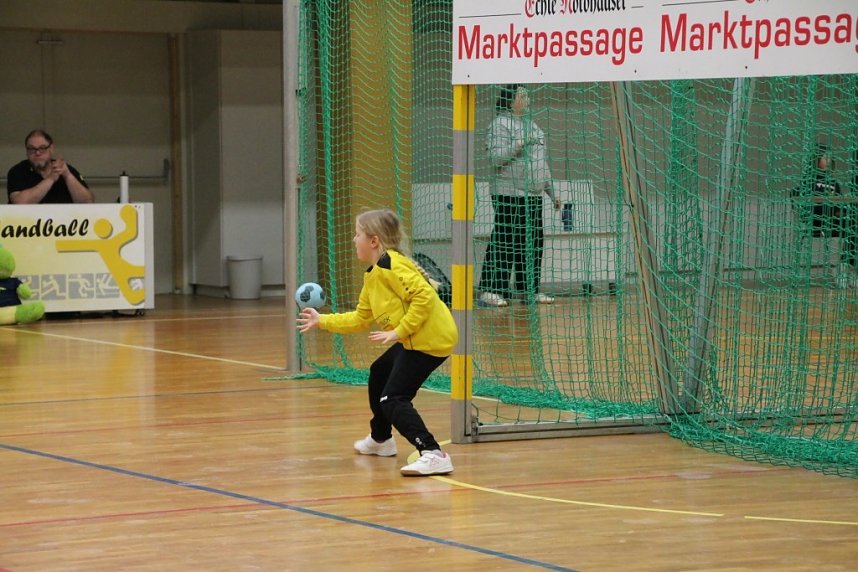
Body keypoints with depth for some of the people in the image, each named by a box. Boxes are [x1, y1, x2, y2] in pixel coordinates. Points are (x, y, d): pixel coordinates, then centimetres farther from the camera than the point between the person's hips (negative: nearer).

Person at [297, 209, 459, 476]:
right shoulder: (372, 276, 16)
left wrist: (399, 332, -23)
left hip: (431, 338, -11)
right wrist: (322, 321, 27)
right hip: (414, 340, 11)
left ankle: (433, 455, -28)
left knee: (393, 399, -16)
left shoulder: (390, 266, -17)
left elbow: (424, 296, -26)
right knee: (379, 372, 31)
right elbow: (360, 319, 23)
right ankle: (380, 439, 50)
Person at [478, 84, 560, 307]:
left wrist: (552, 192, 24)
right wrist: (518, 145, -23)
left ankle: (529, 289, 16)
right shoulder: (499, 125, -6)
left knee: (533, 242, 8)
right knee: (504, 242, -11)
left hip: (533, 195, 8)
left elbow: (542, 162, 25)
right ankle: (489, 291, -10)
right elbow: (496, 158, -15)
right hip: (509, 195, -8)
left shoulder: (532, 125, 20)